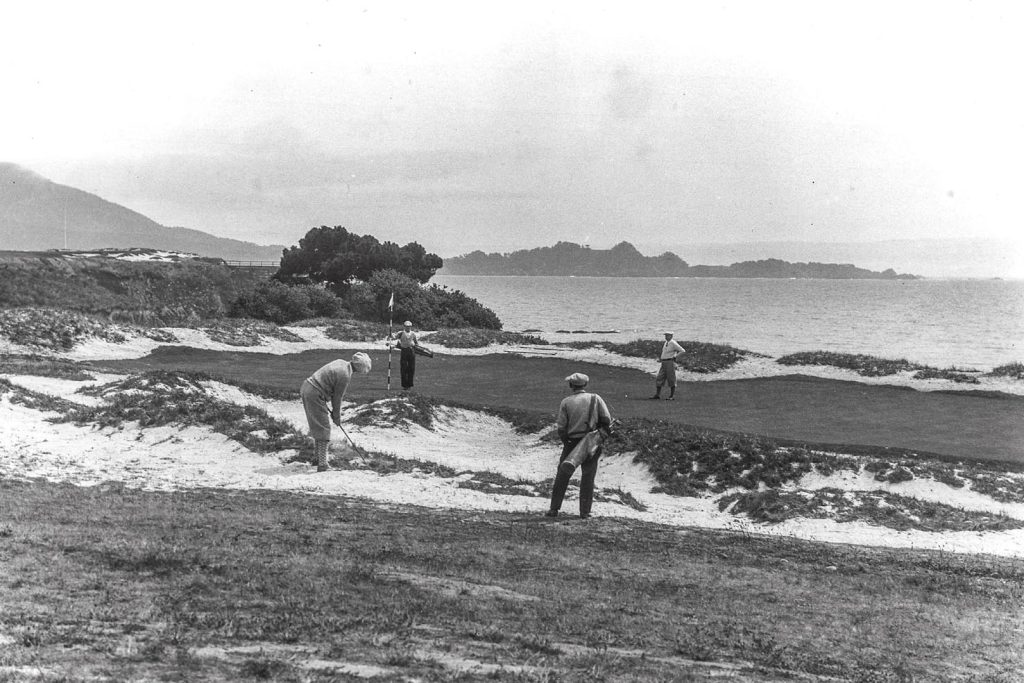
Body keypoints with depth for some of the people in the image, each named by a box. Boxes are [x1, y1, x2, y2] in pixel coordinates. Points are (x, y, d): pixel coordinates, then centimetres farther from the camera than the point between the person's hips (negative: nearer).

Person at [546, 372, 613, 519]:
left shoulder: (566, 402, -1)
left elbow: (561, 427, -5)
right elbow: (606, 419, -7)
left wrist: (565, 441, 8)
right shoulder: (595, 398, 1)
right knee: (588, 477, 9)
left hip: (572, 443, 0)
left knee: (562, 476, 11)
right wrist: (603, 432, 9)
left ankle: (554, 509, 12)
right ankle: (585, 511, 7)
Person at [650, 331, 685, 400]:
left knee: (671, 380, -1)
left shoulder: (673, 343, -9)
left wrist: (675, 357, -14)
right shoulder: (665, 343, 15)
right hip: (663, 363, 8)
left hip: (670, 362, -8)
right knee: (659, 379, 3)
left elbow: (683, 351, -12)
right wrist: (660, 359, 13)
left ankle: (672, 396, 5)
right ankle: (657, 395, 6)